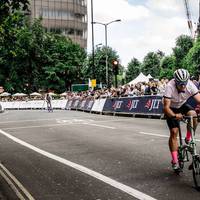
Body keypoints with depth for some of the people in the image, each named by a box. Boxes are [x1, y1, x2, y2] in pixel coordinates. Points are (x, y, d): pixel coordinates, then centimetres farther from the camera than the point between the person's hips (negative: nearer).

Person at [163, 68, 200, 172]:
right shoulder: (170, 86, -34)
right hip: (172, 109, -2)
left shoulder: (190, 85, -27)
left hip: (183, 105, 3)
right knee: (174, 132, -12)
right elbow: (166, 107, -37)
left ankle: (188, 138, -4)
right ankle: (175, 161, -3)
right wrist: (174, 115, -55)